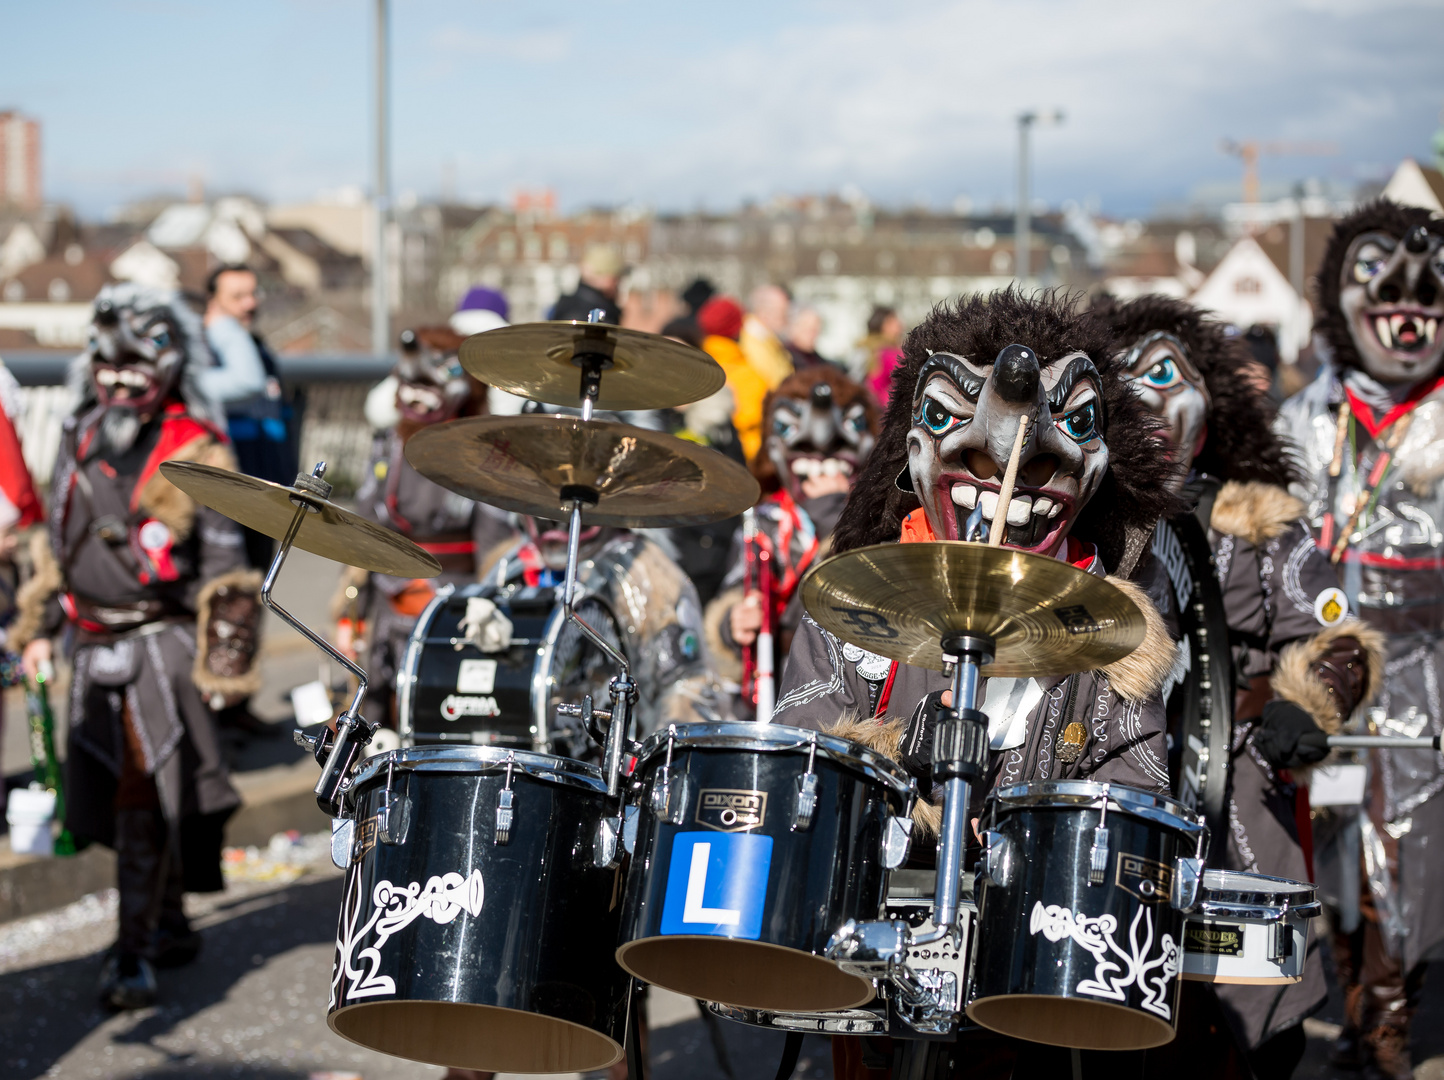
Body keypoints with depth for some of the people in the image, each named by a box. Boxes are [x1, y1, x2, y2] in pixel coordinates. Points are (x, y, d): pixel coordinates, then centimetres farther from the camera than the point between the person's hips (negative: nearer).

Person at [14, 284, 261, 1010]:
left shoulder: (193, 451, -8)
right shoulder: (80, 438, 11)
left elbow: (223, 561, -7)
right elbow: (59, 539, 22)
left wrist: (227, 651, -12)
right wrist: (40, 625, 19)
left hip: (162, 641, -6)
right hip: (96, 644, 7)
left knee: (143, 798, -13)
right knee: (111, 795, 11)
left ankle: (133, 954, -13)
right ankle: (169, 924, 27)